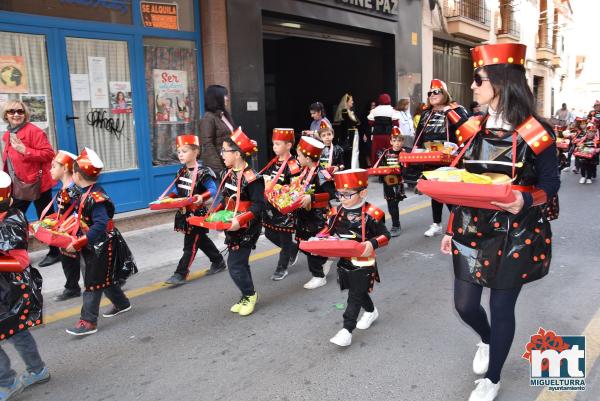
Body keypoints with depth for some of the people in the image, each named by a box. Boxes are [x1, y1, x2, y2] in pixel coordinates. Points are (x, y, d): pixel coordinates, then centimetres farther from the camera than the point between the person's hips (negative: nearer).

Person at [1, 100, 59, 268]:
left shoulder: (34, 131, -12)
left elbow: (49, 154, -19)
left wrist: (25, 150, -26)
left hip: (36, 184, -8)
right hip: (18, 186, 8)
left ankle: (55, 252, 18)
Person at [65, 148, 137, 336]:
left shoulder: (96, 197, -26)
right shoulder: (87, 194, 4)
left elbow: (100, 225, -32)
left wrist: (78, 243, -30)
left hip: (101, 247, -9)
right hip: (94, 246, 9)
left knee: (93, 282, -2)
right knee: (105, 278, 21)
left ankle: (88, 322, 6)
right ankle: (122, 303, 40)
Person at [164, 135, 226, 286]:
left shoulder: (202, 172, -17)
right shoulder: (181, 171, 7)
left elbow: (213, 190, -17)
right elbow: (178, 191, 15)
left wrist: (202, 197, -32)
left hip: (197, 213, -8)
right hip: (184, 212, 9)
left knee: (190, 244, -1)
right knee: (201, 239, 20)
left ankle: (181, 274, 5)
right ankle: (218, 262, 36)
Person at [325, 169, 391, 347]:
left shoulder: (371, 214, -18)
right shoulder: (338, 212, 0)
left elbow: (385, 236, -12)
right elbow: (329, 229, 11)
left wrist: (372, 244, -30)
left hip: (362, 262, -6)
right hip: (344, 260, 6)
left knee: (355, 295, 0)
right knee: (358, 291, 22)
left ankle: (347, 330, 6)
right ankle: (371, 311, 49)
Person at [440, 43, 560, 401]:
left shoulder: (536, 133, -11)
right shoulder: (474, 130, 4)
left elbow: (551, 184, -5)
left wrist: (526, 201, -27)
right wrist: (451, 229, 10)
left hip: (515, 236, -4)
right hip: (471, 232, 5)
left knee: (502, 307, 7)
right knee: (464, 304, 10)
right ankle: (487, 340, 46)